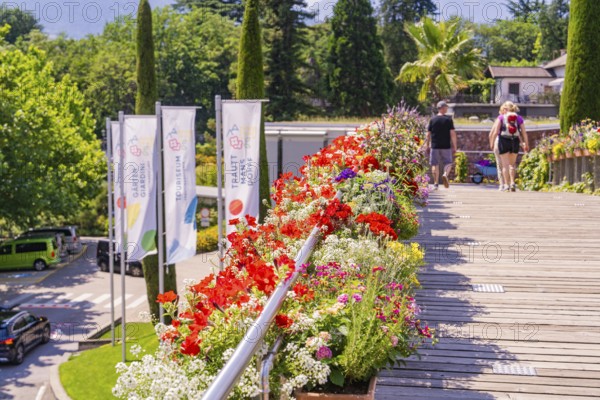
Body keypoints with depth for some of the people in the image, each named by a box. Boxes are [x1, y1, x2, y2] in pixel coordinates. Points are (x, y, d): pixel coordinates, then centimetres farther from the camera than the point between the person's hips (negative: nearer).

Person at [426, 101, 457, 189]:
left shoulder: (432, 120, 2)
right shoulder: (448, 119, -2)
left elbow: (428, 134, 2)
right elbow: (453, 134, -6)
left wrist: (427, 145, 12)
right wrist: (454, 146, 0)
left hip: (435, 146, 1)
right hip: (446, 146, -1)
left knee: (435, 164, 7)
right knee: (448, 163, 12)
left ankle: (436, 183, 4)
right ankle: (445, 174, -17)